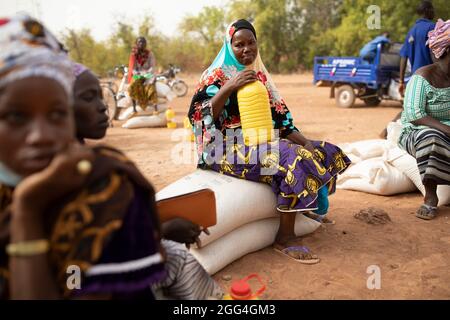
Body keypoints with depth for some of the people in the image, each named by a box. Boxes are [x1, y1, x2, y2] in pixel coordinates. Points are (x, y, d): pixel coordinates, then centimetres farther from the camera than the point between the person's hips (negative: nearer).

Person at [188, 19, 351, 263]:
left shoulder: (259, 75, 14)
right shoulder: (217, 75, -6)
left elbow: (279, 116, 11)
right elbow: (198, 115, -19)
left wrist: (306, 142, -2)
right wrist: (229, 87, -28)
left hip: (259, 143, 8)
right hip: (226, 149, -8)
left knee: (318, 154, 0)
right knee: (295, 160, -28)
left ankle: (308, 210, 20)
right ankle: (284, 239, -16)